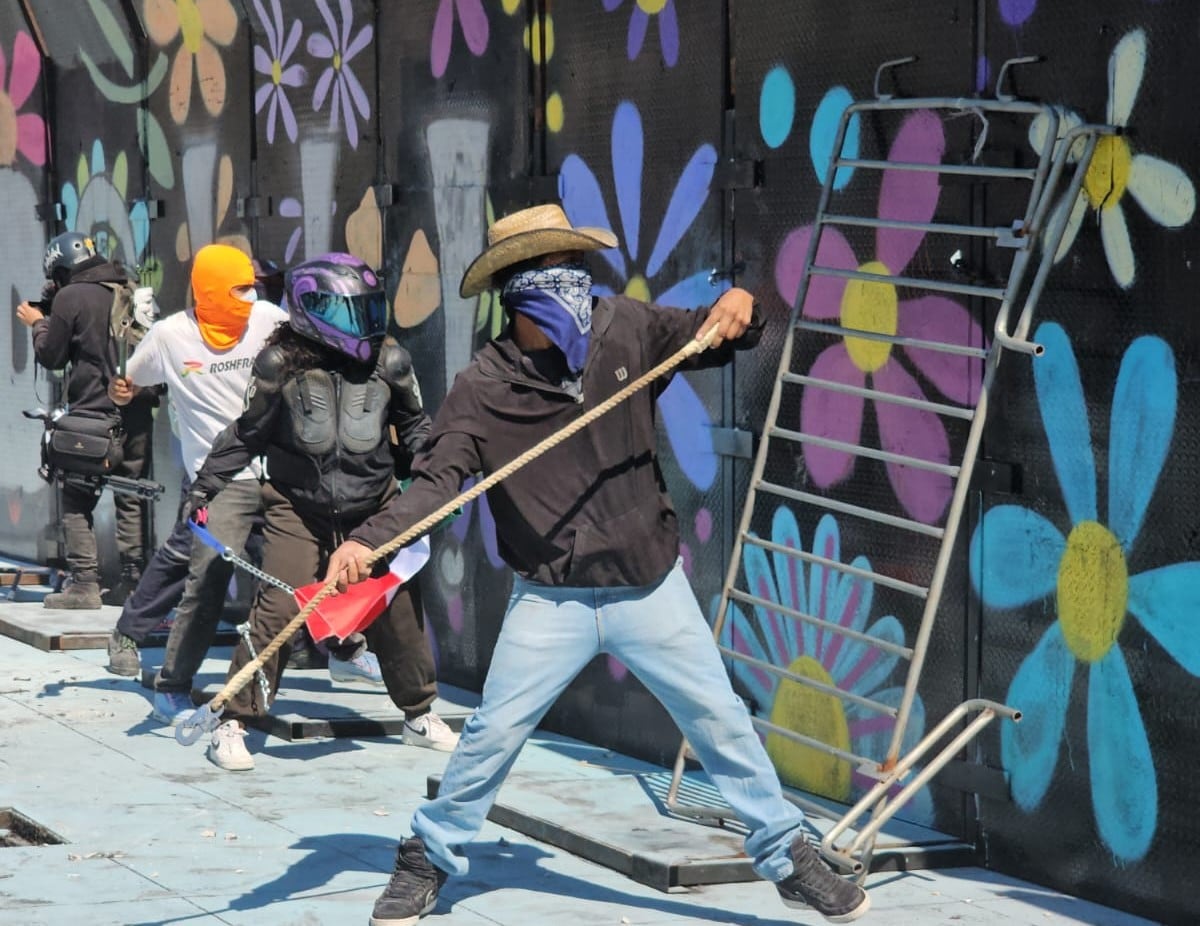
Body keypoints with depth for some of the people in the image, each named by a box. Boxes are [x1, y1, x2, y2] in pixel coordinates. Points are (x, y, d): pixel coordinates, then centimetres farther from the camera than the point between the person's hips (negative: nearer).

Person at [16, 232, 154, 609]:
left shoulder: (71, 297, -7)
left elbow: (52, 356, -2)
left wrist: (38, 323, 16)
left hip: (93, 413, -6)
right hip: (137, 412, 6)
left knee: (77, 501, 1)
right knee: (132, 499, 11)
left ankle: (84, 584, -5)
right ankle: (134, 579, 9)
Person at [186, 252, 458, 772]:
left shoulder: (389, 363, -2)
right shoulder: (281, 365, -10)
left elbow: (412, 427, 15)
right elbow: (247, 435, 1)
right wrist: (204, 486, 1)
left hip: (372, 505, 3)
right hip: (299, 506, -3)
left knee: (397, 608, 6)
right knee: (277, 611, -14)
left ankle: (419, 715, 26)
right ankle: (233, 723, -4)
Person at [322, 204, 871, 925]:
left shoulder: (626, 330, -5)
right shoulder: (483, 390, -12)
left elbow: (717, 337, 3)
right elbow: (437, 479, -18)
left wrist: (738, 308, -21)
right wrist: (368, 540, -34)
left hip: (650, 588, 2)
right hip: (551, 600, -2)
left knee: (721, 722, 6)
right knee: (493, 734, 0)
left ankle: (788, 857, 20)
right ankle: (430, 861, 20)